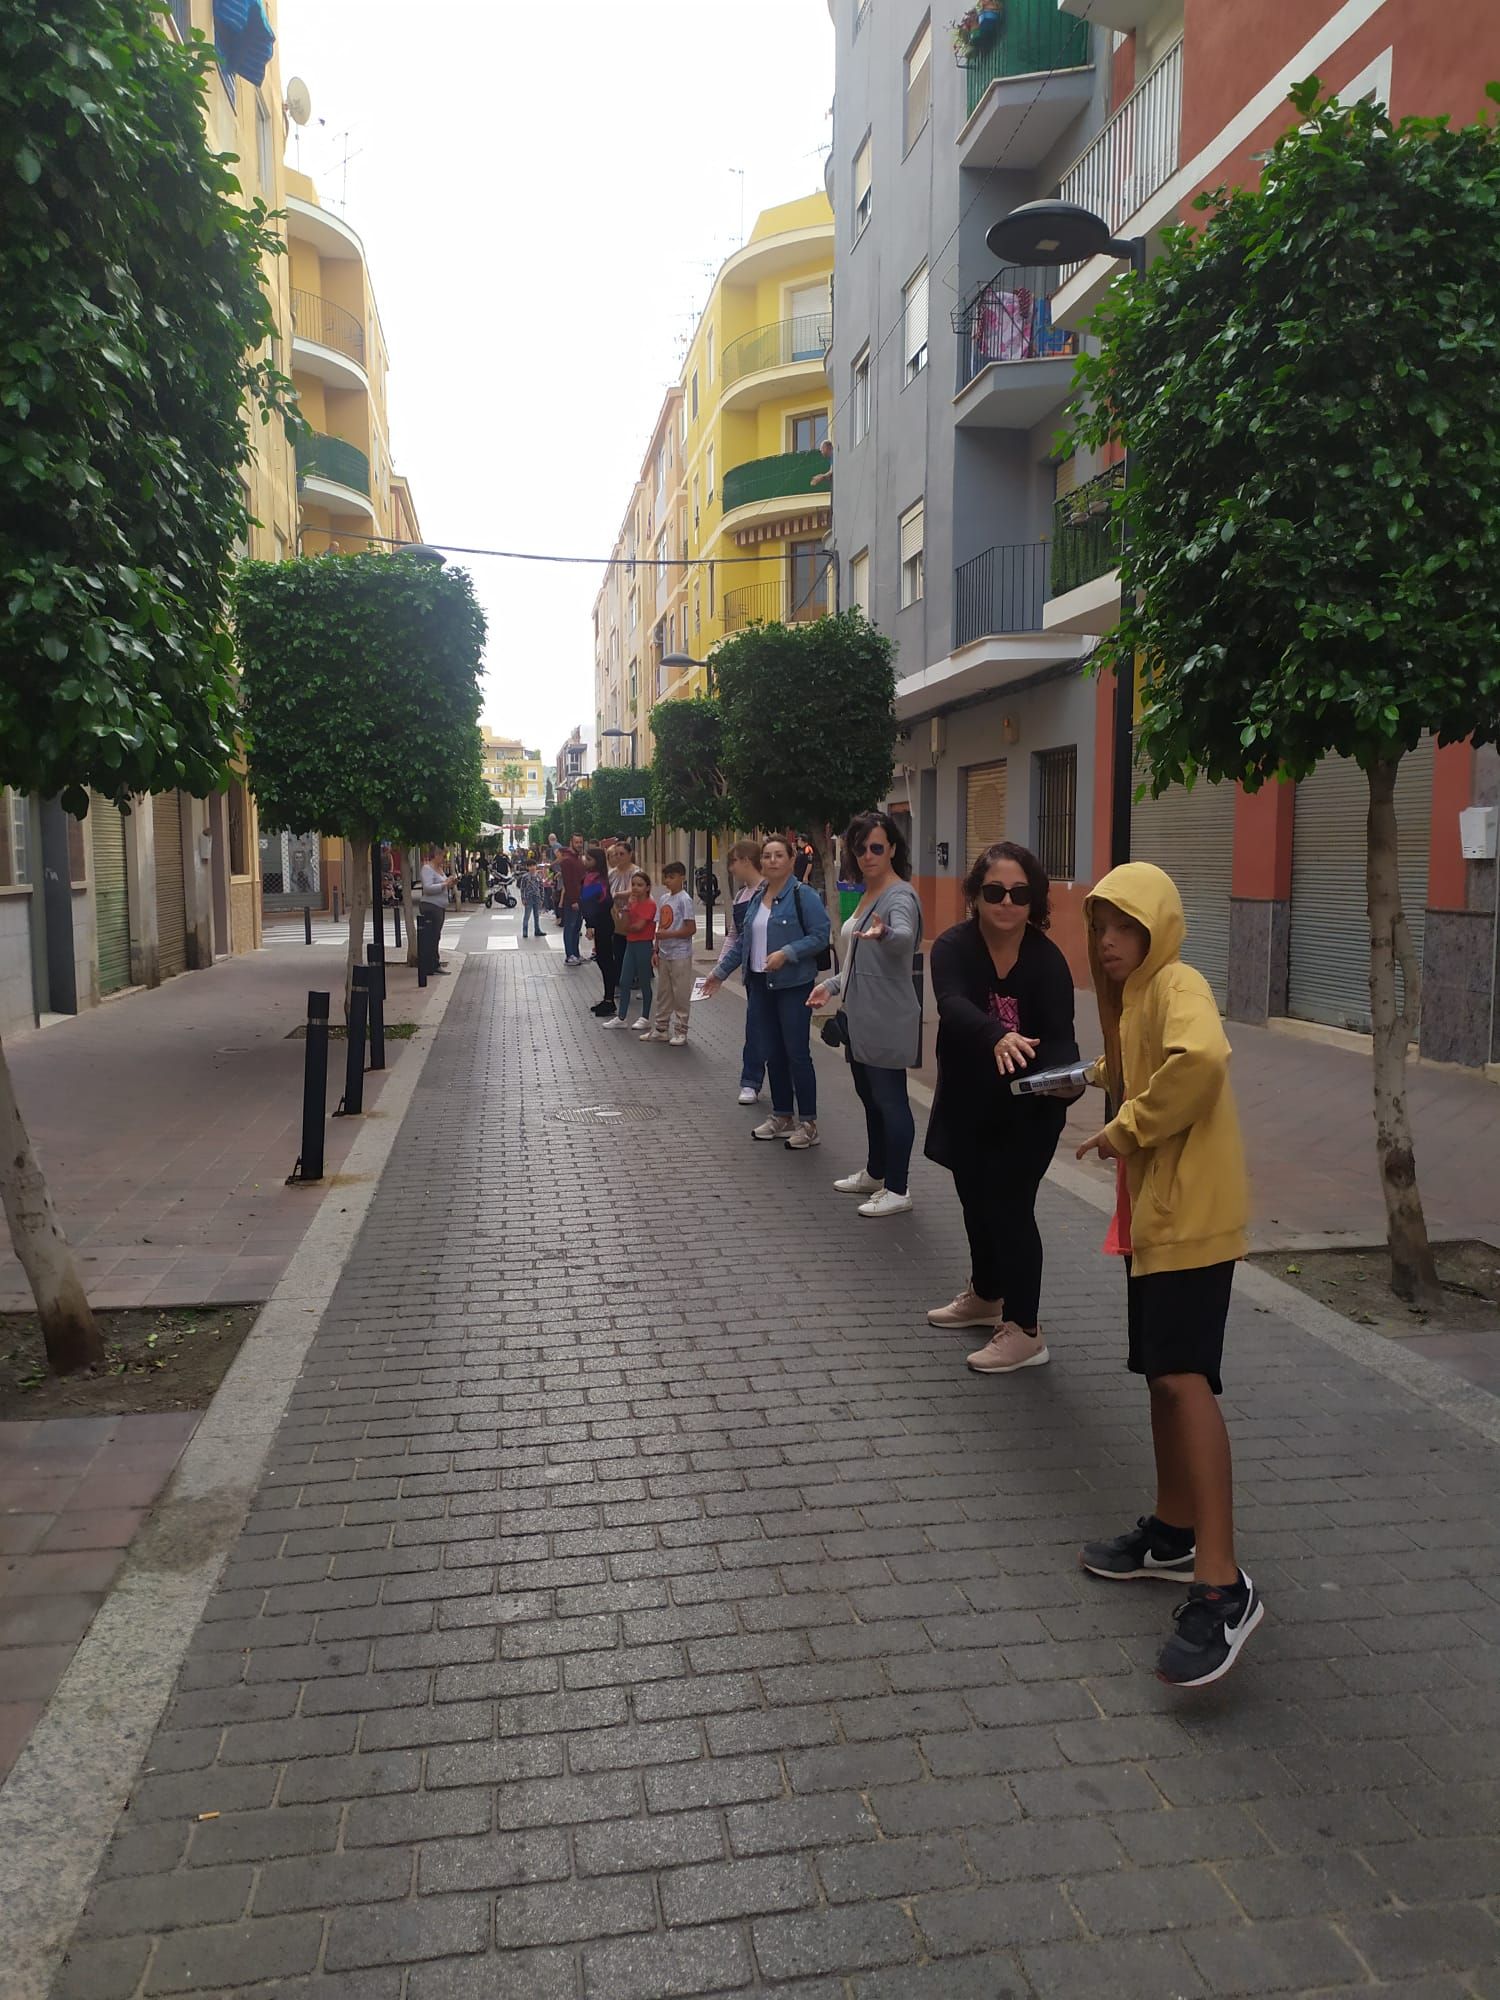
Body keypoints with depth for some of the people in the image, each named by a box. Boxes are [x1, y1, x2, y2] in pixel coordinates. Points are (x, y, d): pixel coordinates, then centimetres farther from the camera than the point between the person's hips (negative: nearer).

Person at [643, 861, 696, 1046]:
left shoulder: (684, 900, -12)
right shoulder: (664, 899, 11)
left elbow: (691, 928, -17)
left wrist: (668, 934, -21)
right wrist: (656, 951, 10)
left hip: (680, 955, -8)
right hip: (664, 954, 8)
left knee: (680, 995, 0)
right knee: (662, 994, 14)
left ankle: (681, 1032, 8)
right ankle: (660, 1029, 23)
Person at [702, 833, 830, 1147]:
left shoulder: (803, 896, -9)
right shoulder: (757, 898, 12)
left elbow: (820, 935, -14)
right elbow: (742, 941, 18)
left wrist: (787, 953, -24)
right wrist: (720, 972, 14)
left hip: (793, 986, -7)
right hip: (760, 986, 7)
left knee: (797, 1054, -3)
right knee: (772, 1054, 12)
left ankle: (808, 1123, 6)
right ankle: (782, 1117, 24)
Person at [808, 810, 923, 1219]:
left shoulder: (900, 896, -15)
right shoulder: (866, 894, 15)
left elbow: (904, 936, -39)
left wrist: (884, 933, -59)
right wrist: (832, 984, 15)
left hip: (887, 1021, -10)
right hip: (860, 1017, 10)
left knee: (889, 1099, -3)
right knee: (870, 1097, 19)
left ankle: (897, 1190, 5)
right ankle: (874, 1174, 32)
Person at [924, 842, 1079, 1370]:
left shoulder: (1048, 960, -16)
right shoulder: (953, 947, -14)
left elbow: (1059, 1035, -21)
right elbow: (953, 1006, -33)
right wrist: (997, 1036, -54)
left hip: (1027, 1109, -3)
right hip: (966, 1104, 4)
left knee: (1009, 1206, -6)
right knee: (976, 1200, 18)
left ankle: (1024, 1331, 7)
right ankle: (986, 1296, 41)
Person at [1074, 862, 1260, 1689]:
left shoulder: (1178, 985, -14)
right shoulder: (1135, 995, 15)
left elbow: (1202, 1059, -34)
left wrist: (1127, 1127, -23)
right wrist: (1104, 1073, 9)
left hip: (1192, 1211, -10)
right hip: (1154, 1211, 10)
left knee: (1184, 1378, -15)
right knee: (1161, 1375, 16)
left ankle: (1222, 1587, -13)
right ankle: (1173, 1533, 30)